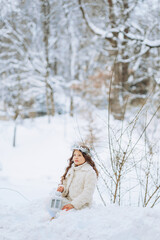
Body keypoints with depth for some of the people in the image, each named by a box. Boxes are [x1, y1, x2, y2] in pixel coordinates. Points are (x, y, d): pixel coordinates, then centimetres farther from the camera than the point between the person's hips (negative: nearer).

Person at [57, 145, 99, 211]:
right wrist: (62, 188, -3)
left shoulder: (90, 172, -7)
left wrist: (73, 204, -21)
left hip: (80, 205, -7)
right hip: (67, 199, 7)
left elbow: (87, 193, -13)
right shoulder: (70, 169, 15)